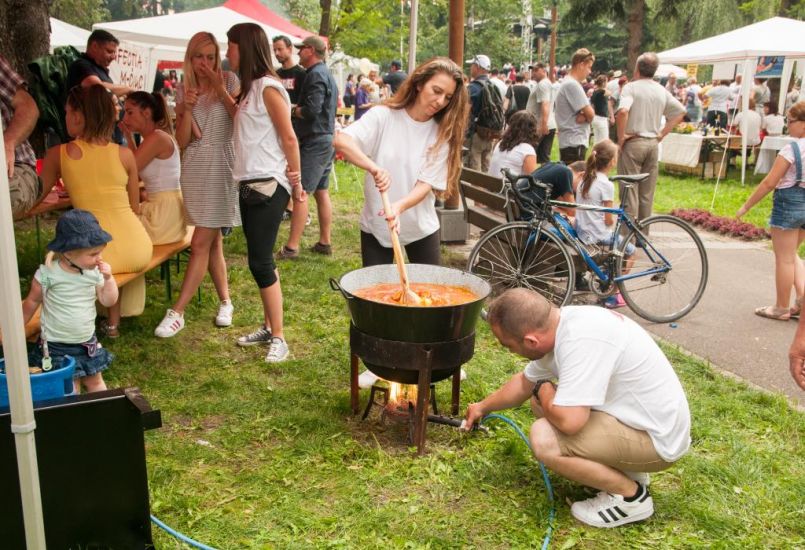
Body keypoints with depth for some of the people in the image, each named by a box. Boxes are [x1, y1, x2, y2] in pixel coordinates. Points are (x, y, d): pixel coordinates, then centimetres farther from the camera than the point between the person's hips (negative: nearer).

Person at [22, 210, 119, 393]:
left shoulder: (94, 272, -7)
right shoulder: (48, 273, -18)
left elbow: (108, 301, -1)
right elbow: (32, 302, -3)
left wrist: (108, 278, -15)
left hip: (88, 343, 4)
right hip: (57, 346, -4)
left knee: (95, 382, 18)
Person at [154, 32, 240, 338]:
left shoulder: (229, 81, 0)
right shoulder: (183, 90, 9)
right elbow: (182, 141, 5)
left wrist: (220, 88, -14)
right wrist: (187, 109, -10)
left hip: (221, 166, -4)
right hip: (194, 168, 5)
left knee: (201, 243, -7)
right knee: (213, 241, 10)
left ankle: (177, 312, -4)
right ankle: (225, 301, 24)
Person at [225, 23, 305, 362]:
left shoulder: (268, 87, -13)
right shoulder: (249, 88, 15)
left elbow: (289, 138, -12)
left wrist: (297, 183, -7)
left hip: (268, 185, -9)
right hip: (250, 184, 9)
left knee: (261, 262, -9)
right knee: (260, 260, 12)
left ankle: (279, 338, -2)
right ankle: (268, 327, 22)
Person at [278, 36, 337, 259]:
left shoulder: (316, 75, -14)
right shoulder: (326, 73, 18)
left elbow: (311, 109, -25)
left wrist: (293, 110, -6)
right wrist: (297, 109, 8)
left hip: (314, 142, -10)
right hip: (325, 139, 10)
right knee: (321, 192, 12)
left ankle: (292, 247, -9)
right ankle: (325, 242, 17)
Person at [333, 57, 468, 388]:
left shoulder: (442, 133, -5)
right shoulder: (384, 116, -11)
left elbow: (428, 184, -14)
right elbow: (342, 140, -26)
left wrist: (400, 206, -32)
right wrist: (373, 166, -43)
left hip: (421, 227, 2)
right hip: (376, 226, -1)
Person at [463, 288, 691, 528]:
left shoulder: (581, 339, -31)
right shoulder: (561, 323, -1)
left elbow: (569, 421, -34)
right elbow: (525, 382, 16)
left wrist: (543, 390, -12)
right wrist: (483, 407, 30)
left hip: (657, 437, -9)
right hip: (642, 414, 10)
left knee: (544, 438, -23)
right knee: (542, 401, 14)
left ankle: (631, 496, -2)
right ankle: (625, 469, 17)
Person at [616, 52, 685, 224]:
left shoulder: (631, 87, -8)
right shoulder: (662, 91, 9)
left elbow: (622, 111, -26)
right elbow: (680, 112, 12)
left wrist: (621, 136, -14)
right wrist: (662, 133, 10)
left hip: (632, 142, -5)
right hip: (653, 144, 5)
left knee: (629, 192, -2)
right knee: (647, 194, 12)